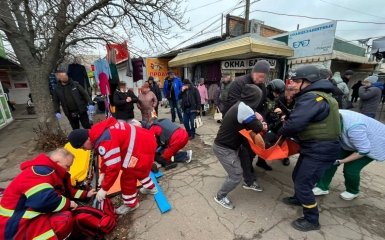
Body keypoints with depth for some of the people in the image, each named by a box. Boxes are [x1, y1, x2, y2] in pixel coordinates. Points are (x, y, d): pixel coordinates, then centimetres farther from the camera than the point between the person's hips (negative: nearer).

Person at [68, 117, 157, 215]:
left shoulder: (105, 142, -25)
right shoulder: (99, 133, 8)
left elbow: (113, 167, -21)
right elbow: (107, 157, 21)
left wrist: (104, 189, -7)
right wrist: (102, 172, 20)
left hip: (142, 147, -10)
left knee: (127, 178, 5)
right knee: (139, 170, 31)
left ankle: (130, 203, 29)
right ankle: (150, 187, 52)